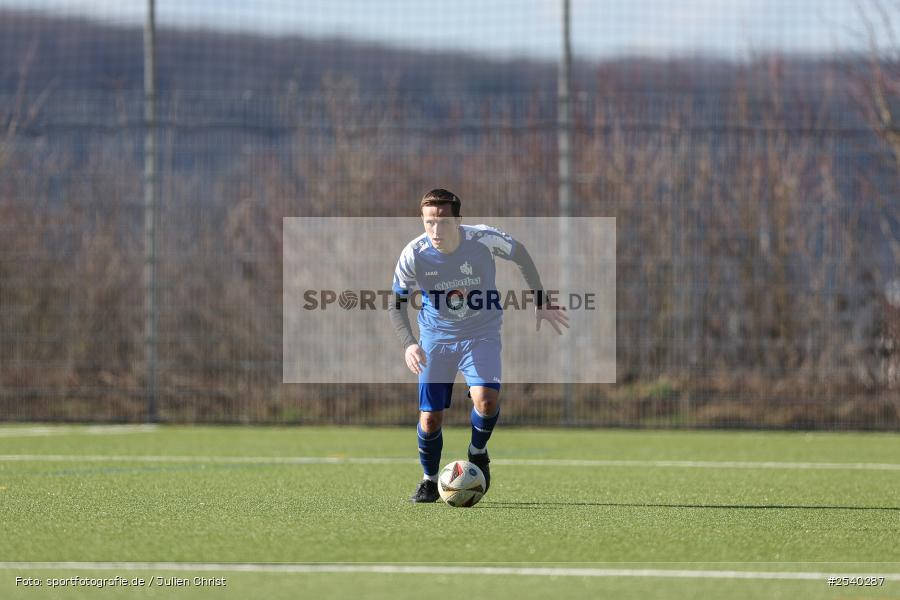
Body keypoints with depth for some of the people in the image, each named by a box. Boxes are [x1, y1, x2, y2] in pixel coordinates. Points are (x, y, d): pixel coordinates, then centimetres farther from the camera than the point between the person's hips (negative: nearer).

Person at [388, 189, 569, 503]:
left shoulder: (484, 239, -21)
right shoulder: (414, 255, -19)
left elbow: (520, 254, 0)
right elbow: (396, 303, -8)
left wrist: (540, 301, 2)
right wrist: (408, 344, -24)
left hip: (481, 333, -1)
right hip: (436, 337, 1)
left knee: (486, 399, -25)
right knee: (430, 419, -3)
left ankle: (478, 453, 7)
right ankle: (429, 481, 25)